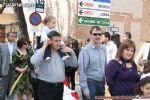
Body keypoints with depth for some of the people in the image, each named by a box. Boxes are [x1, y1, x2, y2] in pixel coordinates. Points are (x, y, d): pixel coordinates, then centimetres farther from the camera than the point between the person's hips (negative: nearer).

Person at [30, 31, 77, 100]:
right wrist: (44, 46, -19)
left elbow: (74, 64, 14)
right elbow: (34, 62, -27)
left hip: (60, 87, 5)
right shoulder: (43, 52, -6)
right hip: (46, 87, -5)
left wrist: (71, 52, -3)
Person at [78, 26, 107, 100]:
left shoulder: (103, 49, 4)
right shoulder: (85, 50, -14)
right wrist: (85, 88, -15)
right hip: (90, 83, -6)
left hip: (102, 82, 6)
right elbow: (82, 71, -14)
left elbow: (105, 65, 12)